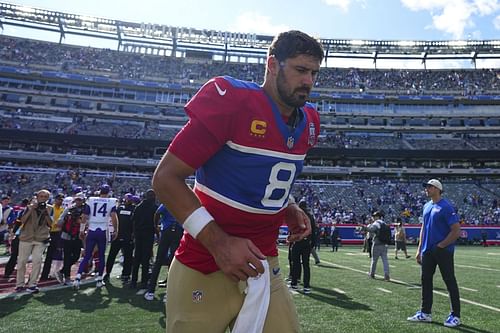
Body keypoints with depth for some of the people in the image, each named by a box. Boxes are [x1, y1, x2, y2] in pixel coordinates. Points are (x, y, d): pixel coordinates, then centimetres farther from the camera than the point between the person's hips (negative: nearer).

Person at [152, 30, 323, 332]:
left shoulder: (308, 123, 5)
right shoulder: (232, 101, -17)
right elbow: (166, 178, -16)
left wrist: (289, 209, 3)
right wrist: (217, 241, -23)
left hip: (262, 265, 6)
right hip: (204, 271, -5)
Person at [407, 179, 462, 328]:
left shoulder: (446, 207, -12)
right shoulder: (427, 206, 12)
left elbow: (456, 230, -16)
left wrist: (441, 245, -15)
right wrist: (419, 249, 14)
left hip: (443, 251, -8)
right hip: (427, 251, 8)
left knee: (450, 282, 3)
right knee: (426, 280, 11)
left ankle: (455, 316, 15)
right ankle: (425, 313, 22)